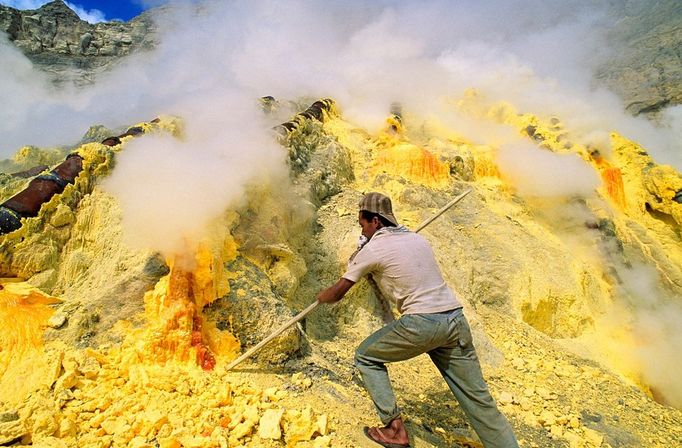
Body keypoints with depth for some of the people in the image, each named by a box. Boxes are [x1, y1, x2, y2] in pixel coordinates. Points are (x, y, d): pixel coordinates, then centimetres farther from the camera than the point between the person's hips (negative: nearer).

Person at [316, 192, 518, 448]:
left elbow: (337, 292, 6)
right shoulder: (417, 238, 17)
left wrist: (321, 297, 29)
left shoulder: (372, 249, -1)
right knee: (478, 399, 13)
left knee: (366, 357, 14)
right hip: (454, 319, 7)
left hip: (422, 322, -7)